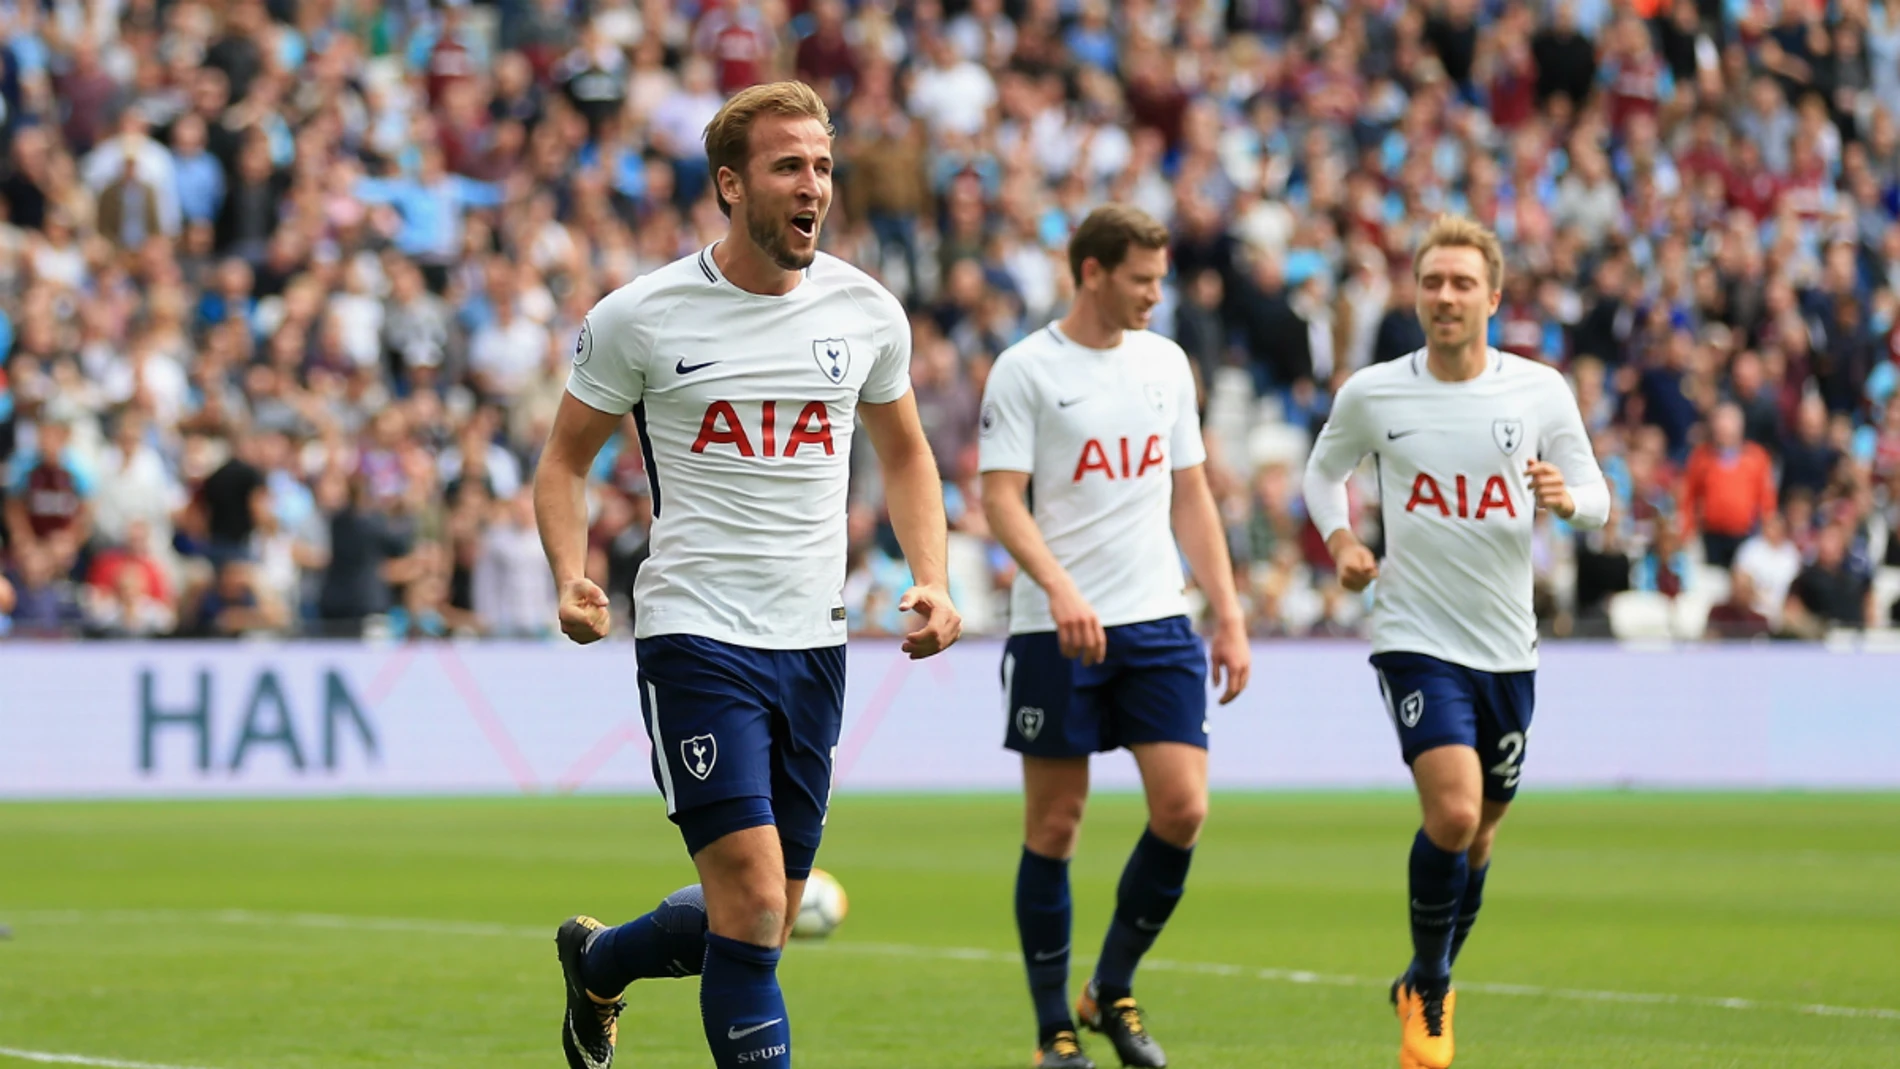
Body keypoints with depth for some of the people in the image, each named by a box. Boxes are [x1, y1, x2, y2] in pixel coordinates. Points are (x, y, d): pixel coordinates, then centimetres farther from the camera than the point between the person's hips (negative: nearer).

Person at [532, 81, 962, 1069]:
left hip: (813, 642, 5)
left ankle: (596, 965, 41)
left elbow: (903, 452, 19)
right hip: (695, 637, -5)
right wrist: (572, 578, -13)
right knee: (754, 905, -16)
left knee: (763, 923, 11)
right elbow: (565, 457, 5)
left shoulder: (866, 311, 4)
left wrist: (931, 581, 3)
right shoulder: (638, 317, -6)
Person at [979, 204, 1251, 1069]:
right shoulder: (1026, 369, -5)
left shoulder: (1166, 363, 12)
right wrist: (1060, 589, -26)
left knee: (1183, 808, -7)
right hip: (1055, 632, -4)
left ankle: (1113, 990, 13)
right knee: (1054, 825, 1)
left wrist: (1229, 615, 11)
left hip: (1158, 622, 4)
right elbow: (1000, 498, -11)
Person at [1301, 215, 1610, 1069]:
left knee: (1480, 830, 12)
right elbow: (1324, 470, 17)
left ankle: (1427, 987, 36)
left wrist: (1568, 498, -20)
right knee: (1452, 812, -21)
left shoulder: (1540, 390, -1)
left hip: (1506, 645, 3)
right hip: (1415, 638, -3)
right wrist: (1339, 540, -2)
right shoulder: (1371, 394, -2)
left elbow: (1597, 500, 3)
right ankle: (1428, 988, 1)